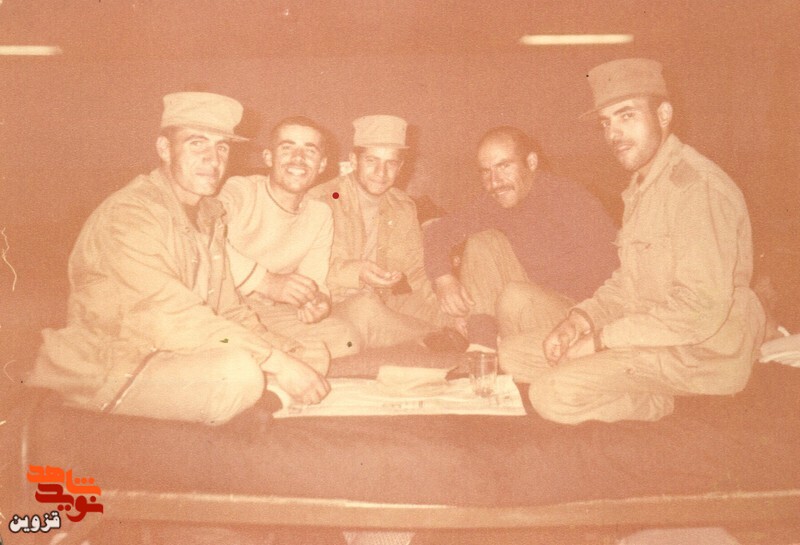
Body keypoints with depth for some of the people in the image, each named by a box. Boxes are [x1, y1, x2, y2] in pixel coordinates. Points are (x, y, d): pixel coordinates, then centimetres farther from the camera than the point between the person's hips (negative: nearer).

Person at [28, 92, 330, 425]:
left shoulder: (210, 214, 9)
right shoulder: (128, 214, -20)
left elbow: (227, 308, 8)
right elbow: (174, 320, -30)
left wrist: (277, 347, -11)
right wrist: (276, 362, -30)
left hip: (174, 359, 9)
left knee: (308, 356, 0)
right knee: (239, 372, -32)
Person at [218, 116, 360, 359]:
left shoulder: (321, 215, 8)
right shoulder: (239, 191, -14)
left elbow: (312, 281, 5)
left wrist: (317, 301, -19)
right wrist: (266, 281, -37)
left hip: (270, 311, 6)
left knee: (346, 340, -13)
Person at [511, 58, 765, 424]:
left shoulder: (696, 187, -18)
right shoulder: (641, 187, 14)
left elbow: (703, 310, -25)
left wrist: (603, 338, -19)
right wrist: (582, 317, -3)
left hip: (702, 354, -9)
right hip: (652, 339, 10)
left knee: (554, 394, -26)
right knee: (514, 352, 2)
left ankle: (661, 406, -3)